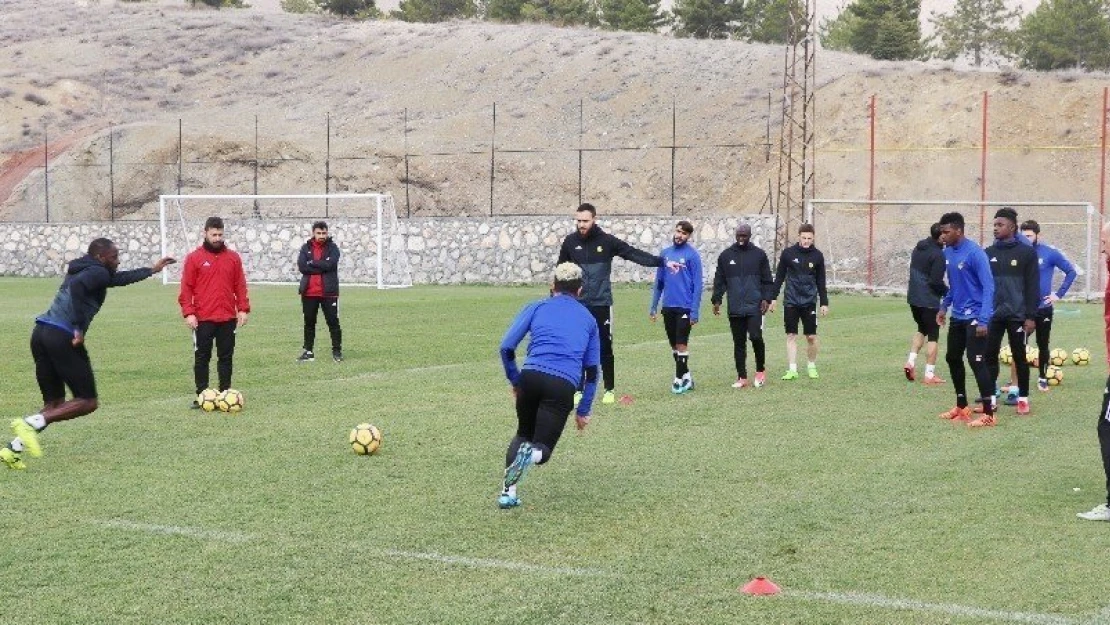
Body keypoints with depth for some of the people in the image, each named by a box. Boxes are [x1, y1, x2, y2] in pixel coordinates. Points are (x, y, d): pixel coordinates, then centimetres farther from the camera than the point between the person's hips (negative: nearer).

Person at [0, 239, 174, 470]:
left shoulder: (83, 270, 26)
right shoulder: (98, 272, -1)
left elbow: (117, 279, 39)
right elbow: (77, 285, -22)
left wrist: (152, 270, 47)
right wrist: (79, 327, -20)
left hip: (40, 332, 9)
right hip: (63, 337, -9)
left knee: (54, 403, 15)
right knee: (87, 402, 0)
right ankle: (32, 423, -18)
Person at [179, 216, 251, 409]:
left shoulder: (233, 257, 7)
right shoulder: (194, 258, 0)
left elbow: (240, 285, 9)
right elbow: (186, 288, -2)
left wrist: (243, 309, 0)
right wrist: (188, 313, -10)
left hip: (228, 318, 2)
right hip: (203, 319, -2)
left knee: (226, 357, 7)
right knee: (202, 357, 3)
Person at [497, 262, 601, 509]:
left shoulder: (536, 308, 19)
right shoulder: (588, 320, 24)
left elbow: (506, 347, 9)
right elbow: (592, 371, 22)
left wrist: (515, 380, 23)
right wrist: (583, 410, 28)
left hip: (531, 375, 1)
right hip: (564, 385, -1)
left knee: (523, 434, 26)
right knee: (541, 449, 7)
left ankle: (508, 491, 8)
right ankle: (531, 454, -32)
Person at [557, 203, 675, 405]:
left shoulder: (607, 241, -5)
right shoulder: (570, 242, 0)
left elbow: (635, 254, -8)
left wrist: (662, 262, -15)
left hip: (601, 304, -1)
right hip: (577, 305, 1)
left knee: (605, 349, 4)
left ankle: (610, 390, 14)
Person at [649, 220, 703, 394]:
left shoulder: (692, 255, -6)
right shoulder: (665, 254, 9)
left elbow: (698, 285, -8)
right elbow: (659, 282, 14)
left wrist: (694, 311, -13)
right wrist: (653, 306, 10)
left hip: (685, 307, -5)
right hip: (668, 307, 5)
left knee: (681, 344, -4)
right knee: (674, 345, 10)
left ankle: (680, 379, 4)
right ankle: (686, 376, 22)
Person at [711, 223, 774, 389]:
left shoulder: (759, 255, 5)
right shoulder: (726, 255, 9)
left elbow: (767, 280, 6)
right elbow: (719, 280, 12)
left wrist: (766, 298, -6)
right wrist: (716, 299, 2)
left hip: (754, 307, -2)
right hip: (735, 308, 2)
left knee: (756, 337, -14)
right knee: (738, 342, 5)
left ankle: (760, 370, 7)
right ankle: (742, 377, 12)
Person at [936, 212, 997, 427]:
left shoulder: (974, 253, -19)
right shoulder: (948, 253, 6)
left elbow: (988, 286, -20)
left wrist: (983, 319, -25)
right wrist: (944, 306, 16)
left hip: (975, 317, -9)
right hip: (957, 316, 9)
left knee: (976, 361, -11)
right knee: (953, 358, 15)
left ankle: (989, 414, -5)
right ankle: (962, 408, 28)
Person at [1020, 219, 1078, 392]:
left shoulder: (1050, 253, -8)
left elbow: (1071, 271, -2)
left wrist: (1059, 294, -6)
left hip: (1043, 308, -1)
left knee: (1043, 345, 11)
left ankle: (1043, 378, 25)